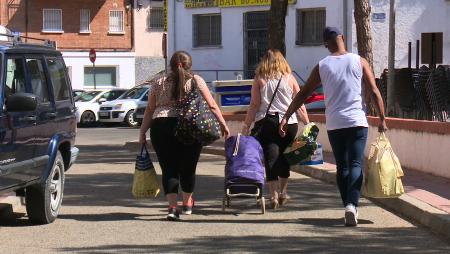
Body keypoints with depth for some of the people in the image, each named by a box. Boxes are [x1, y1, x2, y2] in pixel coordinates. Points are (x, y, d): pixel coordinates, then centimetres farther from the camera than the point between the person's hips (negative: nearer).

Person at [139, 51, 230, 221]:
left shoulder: (159, 83, 13)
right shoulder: (196, 81, 9)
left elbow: (150, 109, 10)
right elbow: (212, 105, 3)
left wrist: (142, 132, 12)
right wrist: (223, 124, 7)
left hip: (160, 127, 1)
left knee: (169, 168, 2)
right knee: (188, 167, 14)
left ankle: (172, 207, -12)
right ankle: (187, 203, 32)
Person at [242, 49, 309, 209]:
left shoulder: (259, 79, 4)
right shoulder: (289, 79, 8)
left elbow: (254, 105, -1)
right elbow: (300, 105, 6)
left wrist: (246, 126, 1)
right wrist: (307, 123, 13)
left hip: (265, 122, -1)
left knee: (271, 159, -1)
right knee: (284, 158, 16)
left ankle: (274, 195, -10)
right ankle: (283, 193, 26)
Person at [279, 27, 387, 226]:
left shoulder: (322, 66, 4)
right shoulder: (359, 62, 1)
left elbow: (303, 94, 6)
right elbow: (374, 92, -2)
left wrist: (286, 117, 11)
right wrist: (382, 119, 4)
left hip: (334, 125, 2)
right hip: (357, 122, -2)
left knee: (342, 167, 11)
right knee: (356, 165, -5)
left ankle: (349, 207, 10)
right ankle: (352, 205, -24)